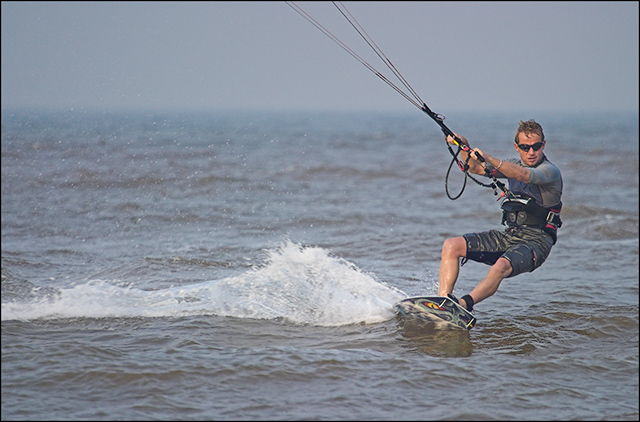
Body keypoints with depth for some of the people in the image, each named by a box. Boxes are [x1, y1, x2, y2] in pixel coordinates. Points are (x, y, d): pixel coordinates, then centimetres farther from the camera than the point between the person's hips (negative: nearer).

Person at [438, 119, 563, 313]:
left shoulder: (550, 171, -11)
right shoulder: (514, 165, 13)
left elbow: (523, 175, -31)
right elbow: (476, 168, 16)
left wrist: (489, 159, -42)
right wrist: (464, 146, -3)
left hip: (535, 241, -7)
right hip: (509, 236, 7)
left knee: (501, 267, -37)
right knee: (451, 246, -8)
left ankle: (463, 304, -45)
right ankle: (443, 299, -18)